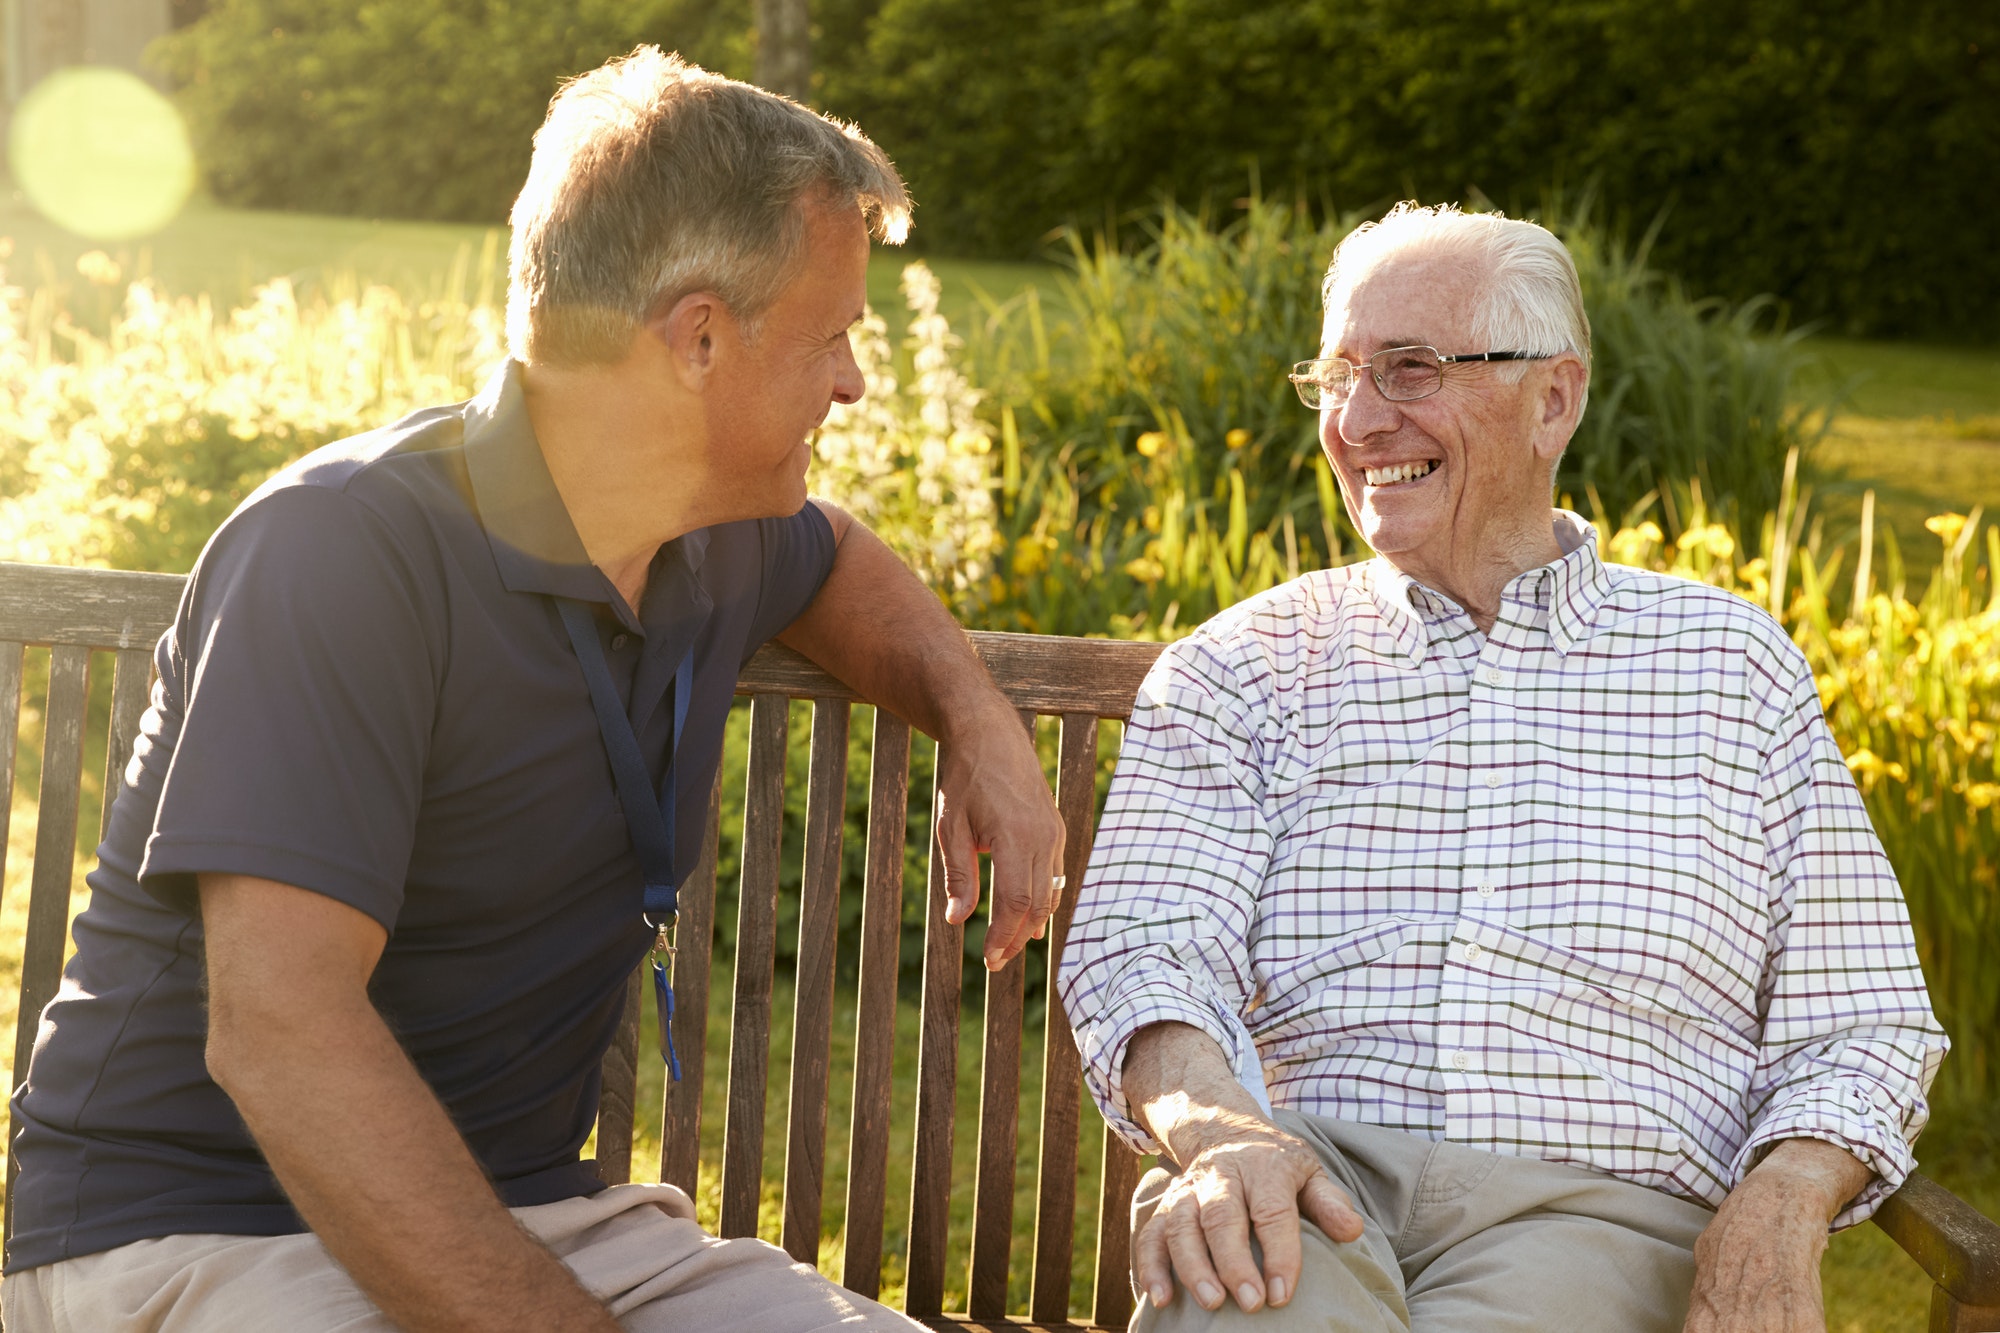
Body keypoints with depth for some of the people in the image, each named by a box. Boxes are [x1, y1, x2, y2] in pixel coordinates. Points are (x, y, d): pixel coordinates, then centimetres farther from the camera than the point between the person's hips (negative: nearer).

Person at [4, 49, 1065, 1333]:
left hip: (530, 1208, 7)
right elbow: (278, 1032, -28)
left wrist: (978, 720, 12)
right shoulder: (342, 551, -19)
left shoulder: (716, 537, 6)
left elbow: (835, 557, 33)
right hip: (200, 1229, -6)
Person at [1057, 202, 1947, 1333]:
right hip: (1313, 1187, 0)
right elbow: (1142, 952, 2)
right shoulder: (1243, 664, 16)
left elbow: (1857, 1029, 14)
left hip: (1593, 1209, 1)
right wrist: (1220, 1126, -22)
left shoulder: (1730, 662, 17)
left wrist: (1780, 1210, -9)